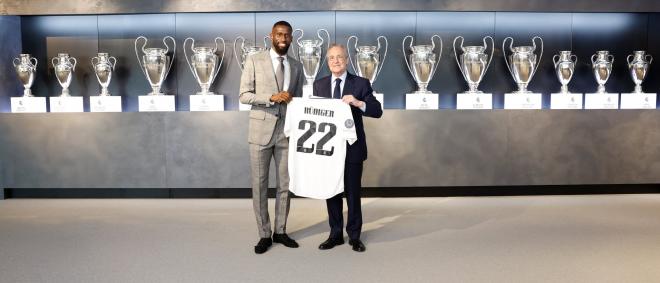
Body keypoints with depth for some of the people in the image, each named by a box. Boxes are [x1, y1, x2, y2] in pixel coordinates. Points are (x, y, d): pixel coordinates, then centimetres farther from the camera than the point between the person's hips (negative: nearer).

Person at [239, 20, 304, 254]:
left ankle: (280, 231, 23)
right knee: (260, 185, 3)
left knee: (285, 184, 9)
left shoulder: (296, 66, 11)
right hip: (261, 130, -3)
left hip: (287, 131, 3)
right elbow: (243, 95, -5)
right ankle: (264, 235, 15)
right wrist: (272, 98, -18)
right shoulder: (255, 61, -1)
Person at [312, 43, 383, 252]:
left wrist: (358, 103, -27)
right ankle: (335, 234, 24)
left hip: (352, 148, -3)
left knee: (353, 193, 6)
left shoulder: (361, 84, -2)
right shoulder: (319, 85, 8)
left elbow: (377, 111, -9)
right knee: (332, 192, 10)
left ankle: (354, 236, 20)